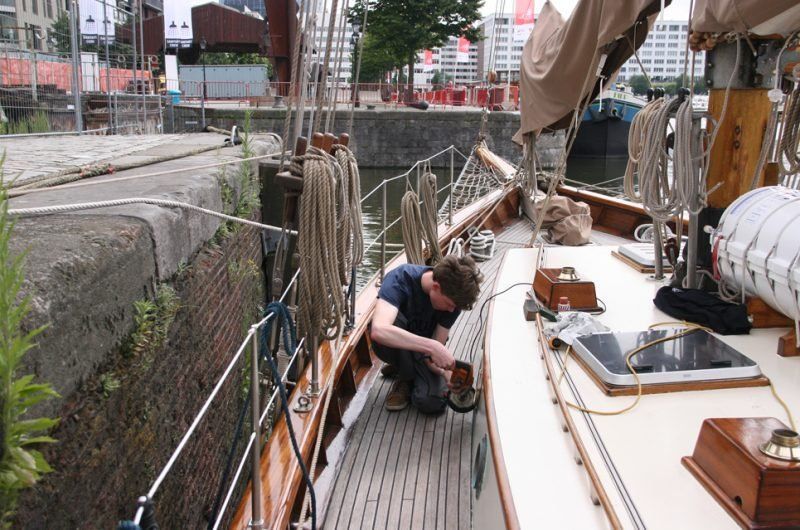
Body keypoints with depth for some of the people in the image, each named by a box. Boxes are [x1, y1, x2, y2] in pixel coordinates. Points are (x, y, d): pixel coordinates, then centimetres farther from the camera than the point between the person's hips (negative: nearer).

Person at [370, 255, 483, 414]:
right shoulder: (401, 279, -33)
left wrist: (449, 376, -36)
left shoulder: (453, 299, -21)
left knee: (431, 402, -26)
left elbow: (435, 349, -18)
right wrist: (432, 346, -55)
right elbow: (378, 331, -51)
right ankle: (406, 378, -8)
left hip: (421, 351, 2)